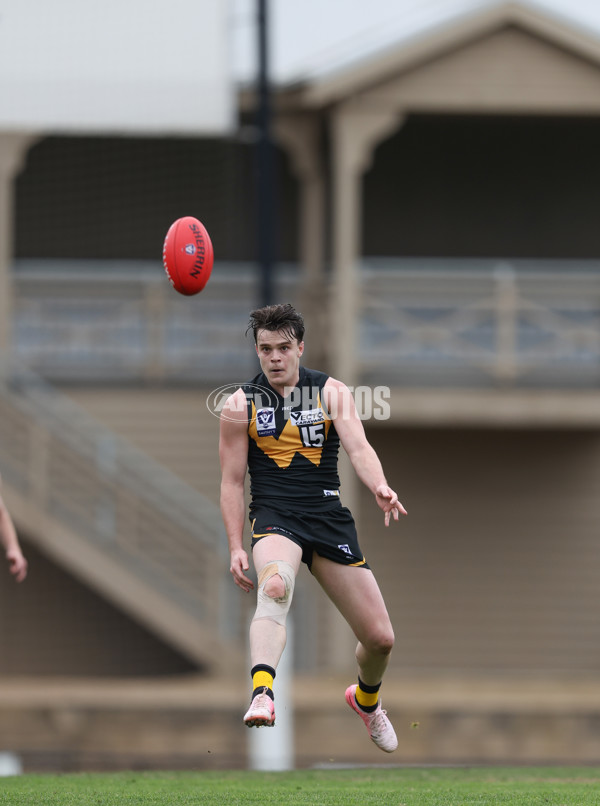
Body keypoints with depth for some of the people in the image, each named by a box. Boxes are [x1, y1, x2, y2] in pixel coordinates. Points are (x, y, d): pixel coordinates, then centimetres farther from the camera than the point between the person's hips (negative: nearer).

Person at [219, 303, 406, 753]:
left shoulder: (332, 393, 4)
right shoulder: (242, 405, 3)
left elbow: (358, 447, -10)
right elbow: (232, 482, 6)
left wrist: (379, 487, -32)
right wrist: (236, 548, -5)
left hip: (329, 516, 2)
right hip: (275, 517, -2)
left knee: (380, 638, 3)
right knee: (274, 586, -39)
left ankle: (366, 698, 37)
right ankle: (262, 694, -57)